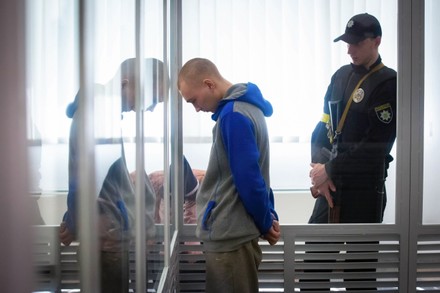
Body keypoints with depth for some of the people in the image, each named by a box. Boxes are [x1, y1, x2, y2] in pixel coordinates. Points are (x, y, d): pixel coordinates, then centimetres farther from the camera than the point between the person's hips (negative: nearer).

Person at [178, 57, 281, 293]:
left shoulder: (232, 115, -19)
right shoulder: (245, 106, 12)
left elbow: (248, 179, -21)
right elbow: (254, 172, 15)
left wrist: (266, 222, -8)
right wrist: (269, 217, 12)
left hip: (229, 234, -9)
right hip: (235, 230, 9)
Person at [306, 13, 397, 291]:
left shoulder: (389, 83, -9)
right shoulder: (341, 76, 10)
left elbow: (375, 145, -16)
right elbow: (324, 126, 9)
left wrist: (330, 170, -12)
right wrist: (320, 169, -6)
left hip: (365, 186, -6)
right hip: (331, 181, 6)